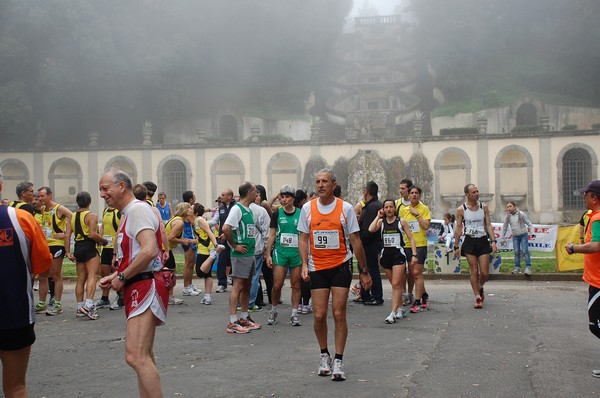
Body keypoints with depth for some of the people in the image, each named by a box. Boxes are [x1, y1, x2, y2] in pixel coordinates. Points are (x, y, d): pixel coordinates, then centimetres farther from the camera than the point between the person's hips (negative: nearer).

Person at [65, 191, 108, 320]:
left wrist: (68, 252, 5)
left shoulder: (72, 216, 11)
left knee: (80, 279, 13)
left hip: (78, 247, 7)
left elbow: (67, 234, 4)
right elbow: (93, 234, -19)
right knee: (92, 276, -10)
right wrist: (104, 241, -3)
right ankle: (89, 305, -25)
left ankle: (80, 307, 17)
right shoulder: (91, 216, -8)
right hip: (89, 248, -7)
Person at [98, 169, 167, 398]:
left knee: (136, 357, -20)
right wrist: (115, 276, 12)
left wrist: (121, 277, -16)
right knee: (144, 357, 17)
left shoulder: (138, 210, -12)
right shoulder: (128, 214, 20)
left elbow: (149, 251, -26)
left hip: (145, 287, -11)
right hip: (138, 289, 11)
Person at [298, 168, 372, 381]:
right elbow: (303, 238, 6)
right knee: (319, 315, 0)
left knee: (339, 314, -5)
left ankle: (338, 361, 4)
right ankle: (324, 355, 21)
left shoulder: (345, 208, -3)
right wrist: (304, 264, -7)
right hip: (317, 267, 2)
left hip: (341, 266, -2)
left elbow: (355, 240, -1)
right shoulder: (307, 208, 2)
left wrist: (364, 271, 0)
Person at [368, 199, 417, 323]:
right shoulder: (381, 222, 6)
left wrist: (414, 255, -6)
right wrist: (378, 216, -5)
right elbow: (371, 229, -14)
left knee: (396, 284, -11)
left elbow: (411, 238, 1)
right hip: (386, 253, 4)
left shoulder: (401, 221, 0)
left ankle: (393, 313, -14)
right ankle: (400, 308, 26)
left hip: (398, 253, -3)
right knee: (395, 284, 13)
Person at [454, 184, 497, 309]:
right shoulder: (461, 210, -2)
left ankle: (480, 288, 31)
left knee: (485, 273, 0)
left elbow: (488, 225, 5)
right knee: (474, 271, -2)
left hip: (483, 241, 2)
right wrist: (456, 246, 0)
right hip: (469, 242, -2)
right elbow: (458, 228, 2)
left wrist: (493, 241, -5)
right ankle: (478, 297, 8)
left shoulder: (484, 207, 5)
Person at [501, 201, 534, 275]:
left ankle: (528, 267, -11)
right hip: (515, 236, 3)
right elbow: (505, 227, 9)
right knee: (516, 252, 3)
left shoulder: (521, 214, -10)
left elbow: (528, 223, -4)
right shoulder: (507, 217, -1)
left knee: (525, 251, -10)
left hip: (523, 235, -3)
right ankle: (517, 267, 11)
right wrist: (502, 237, 12)